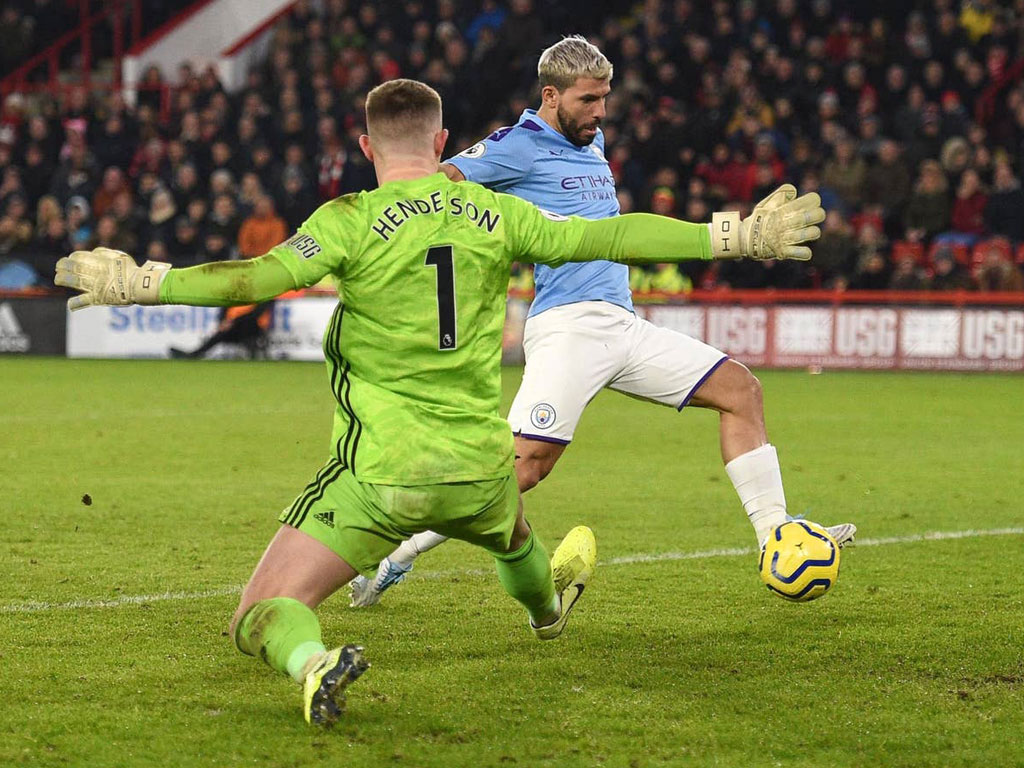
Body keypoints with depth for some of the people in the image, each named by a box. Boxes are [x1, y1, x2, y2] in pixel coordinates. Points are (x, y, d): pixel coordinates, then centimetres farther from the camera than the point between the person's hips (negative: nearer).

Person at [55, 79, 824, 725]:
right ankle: (548, 602, 71)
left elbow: (263, 276, -23)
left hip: (383, 472, -4)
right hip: (482, 464, 5)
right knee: (511, 534, 41)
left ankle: (312, 661, -37)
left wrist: (143, 283, -21)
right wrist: (733, 238, 11)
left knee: (264, 615, -4)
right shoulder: (495, 215, 2)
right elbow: (603, 238, 4)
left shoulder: (351, 221, -9)